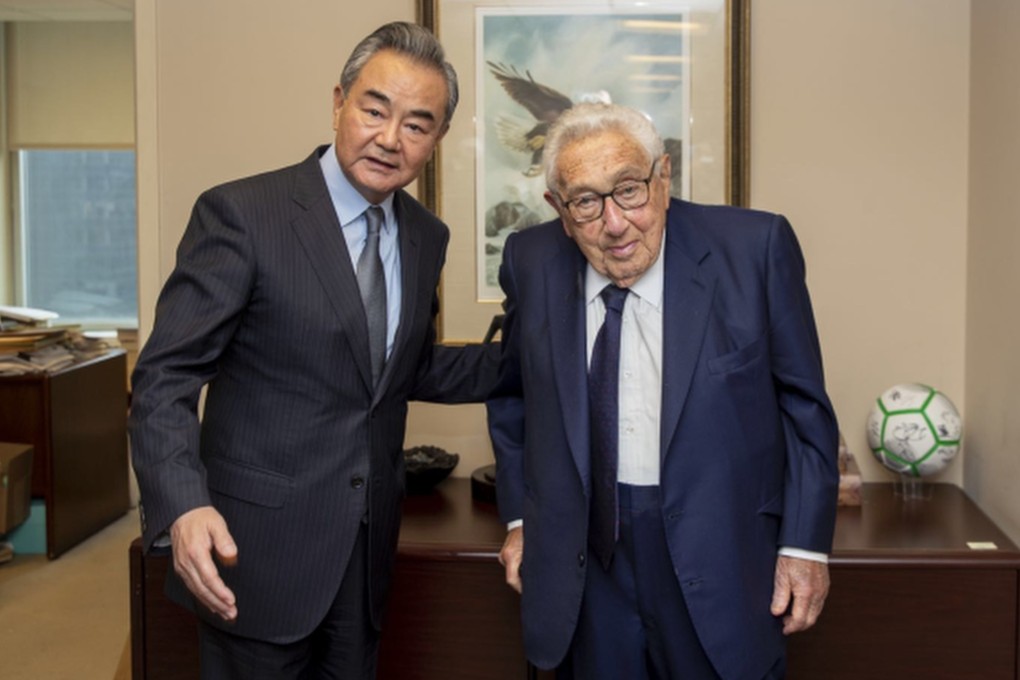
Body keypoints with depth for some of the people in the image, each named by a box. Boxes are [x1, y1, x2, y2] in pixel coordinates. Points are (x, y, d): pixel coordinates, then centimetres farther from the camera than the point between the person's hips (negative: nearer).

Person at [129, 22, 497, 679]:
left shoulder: (426, 235, 6)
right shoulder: (240, 213, -13)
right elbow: (165, 377, -15)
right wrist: (183, 507, -31)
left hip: (367, 552, 6)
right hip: (256, 549, -5)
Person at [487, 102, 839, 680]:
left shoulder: (756, 248, -11)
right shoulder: (531, 263, -3)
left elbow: (805, 405, -4)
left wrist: (807, 544, -4)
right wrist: (519, 516, 10)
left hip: (721, 572, -2)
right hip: (586, 570, 2)